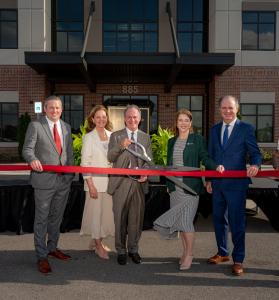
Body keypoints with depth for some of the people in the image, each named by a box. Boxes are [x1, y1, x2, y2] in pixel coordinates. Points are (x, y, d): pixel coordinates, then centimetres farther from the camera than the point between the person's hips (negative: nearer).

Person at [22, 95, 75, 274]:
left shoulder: (66, 127, 12)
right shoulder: (35, 126, -4)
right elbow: (27, 149, -10)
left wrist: (71, 173, 11)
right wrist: (33, 159, -32)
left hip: (64, 180, 5)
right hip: (44, 180, -5)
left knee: (57, 217, 18)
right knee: (42, 219, 4)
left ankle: (52, 248, 35)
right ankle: (41, 256, 15)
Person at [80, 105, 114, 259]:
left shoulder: (112, 136, 7)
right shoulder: (89, 137, -5)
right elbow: (85, 163, -7)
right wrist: (90, 185, -12)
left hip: (110, 181, 4)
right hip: (95, 181, -4)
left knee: (108, 212, 9)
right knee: (96, 212, 4)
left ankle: (96, 241, 29)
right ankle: (98, 245, 22)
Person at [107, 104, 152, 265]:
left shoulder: (146, 137, 12)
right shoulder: (116, 136, 6)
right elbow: (110, 158, -4)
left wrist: (145, 173, -13)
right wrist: (121, 146, -23)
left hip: (139, 182, 2)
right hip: (121, 183, -1)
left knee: (136, 218, 8)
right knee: (120, 219, 5)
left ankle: (133, 249, 23)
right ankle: (121, 250, 20)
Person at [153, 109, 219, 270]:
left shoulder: (198, 139, -1)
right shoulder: (172, 141, 14)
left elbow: (205, 158, -7)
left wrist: (216, 166, -26)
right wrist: (169, 183, 14)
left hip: (191, 186, -5)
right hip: (175, 187, 5)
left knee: (186, 220, -8)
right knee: (179, 220, 9)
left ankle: (189, 254, 8)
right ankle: (185, 252, 23)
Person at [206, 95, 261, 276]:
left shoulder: (246, 129, -3)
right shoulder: (214, 130, 11)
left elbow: (255, 153, -4)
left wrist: (255, 165, -27)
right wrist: (209, 180, 12)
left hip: (236, 184, -5)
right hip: (218, 184, 5)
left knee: (237, 222, 0)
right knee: (219, 220, 15)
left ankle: (238, 260, 16)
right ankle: (223, 253, 33)